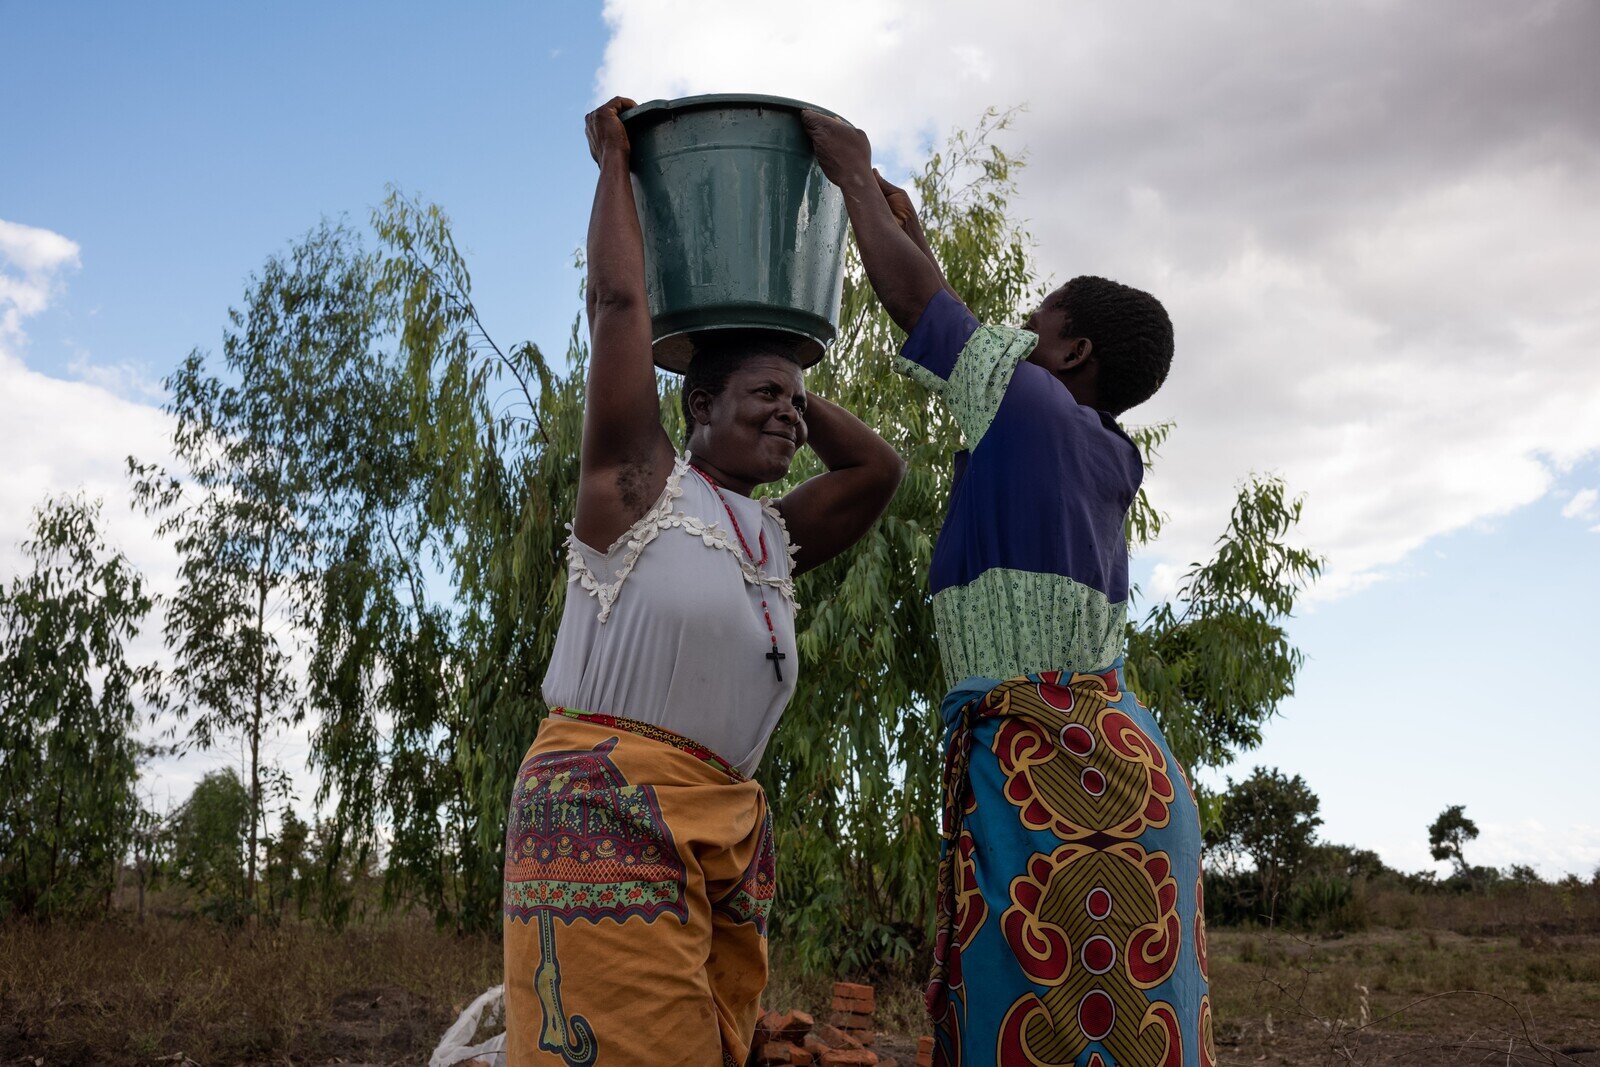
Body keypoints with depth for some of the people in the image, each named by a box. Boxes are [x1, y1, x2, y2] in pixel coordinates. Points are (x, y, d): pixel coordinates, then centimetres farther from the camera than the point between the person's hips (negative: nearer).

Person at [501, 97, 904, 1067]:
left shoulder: (777, 540, 23)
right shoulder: (638, 484, 7)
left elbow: (879, 466, 30)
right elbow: (619, 300, 6)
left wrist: (792, 389, 29)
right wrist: (615, 162, 18)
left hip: (730, 832, 7)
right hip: (608, 806, -7)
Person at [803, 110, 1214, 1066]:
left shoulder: (1032, 402, -5)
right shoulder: (1109, 458, 18)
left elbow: (914, 300, 3)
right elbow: (970, 354, 32)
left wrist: (856, 173, 18)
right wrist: (912, 232, 40)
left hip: (1046, 768, -9)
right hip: (1112, 759, 9)